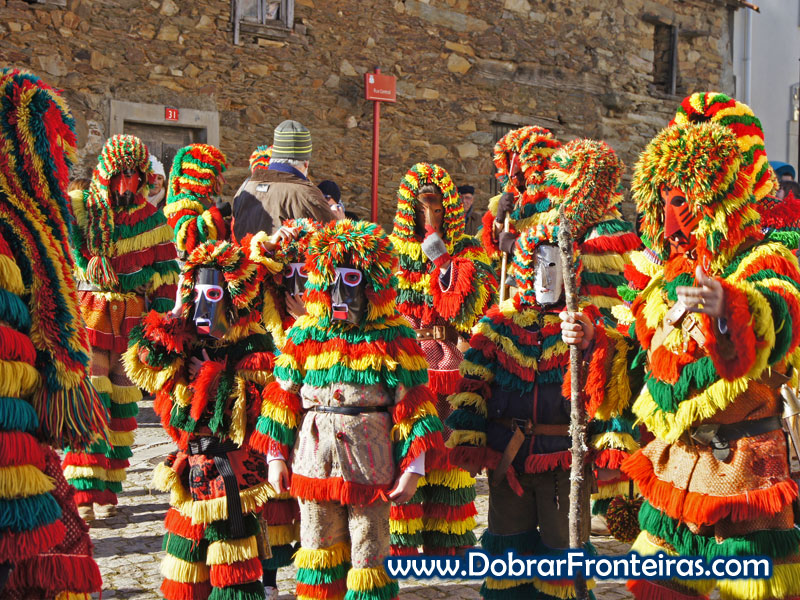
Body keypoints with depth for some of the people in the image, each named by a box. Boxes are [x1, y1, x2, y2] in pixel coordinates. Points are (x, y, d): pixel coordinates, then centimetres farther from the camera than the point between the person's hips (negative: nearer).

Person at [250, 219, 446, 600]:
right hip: (313, 458, 3)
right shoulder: (304, 333, 5)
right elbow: (283, 395, 10)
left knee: (369, 551, 5)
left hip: (369, 456, -3)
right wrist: (275, 457, 7)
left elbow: (413, 401, -4)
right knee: (318, 547, 14)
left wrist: (413, 466, -8)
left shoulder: (393, 335, -3)